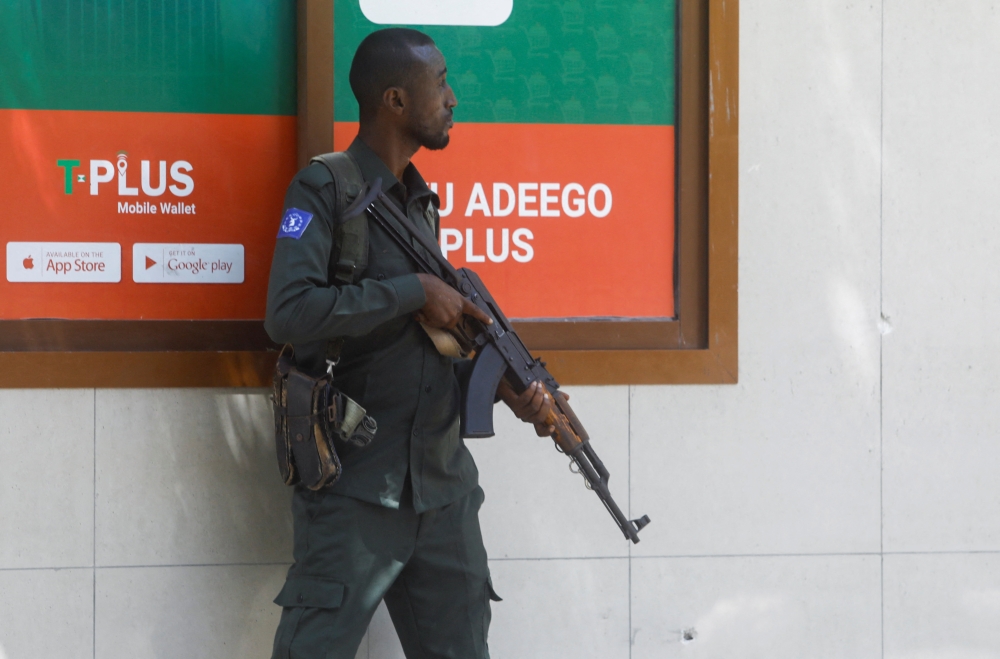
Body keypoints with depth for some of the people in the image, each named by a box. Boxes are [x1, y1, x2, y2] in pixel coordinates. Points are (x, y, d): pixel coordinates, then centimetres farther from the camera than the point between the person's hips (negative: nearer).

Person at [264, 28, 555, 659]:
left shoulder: (423, 201, 15)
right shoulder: (324, 190, -9)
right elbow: (290, 314, -23)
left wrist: (507, 385, 2)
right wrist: (416, 291, -17)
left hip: (444, 486, 7)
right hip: (355, 491, -7)